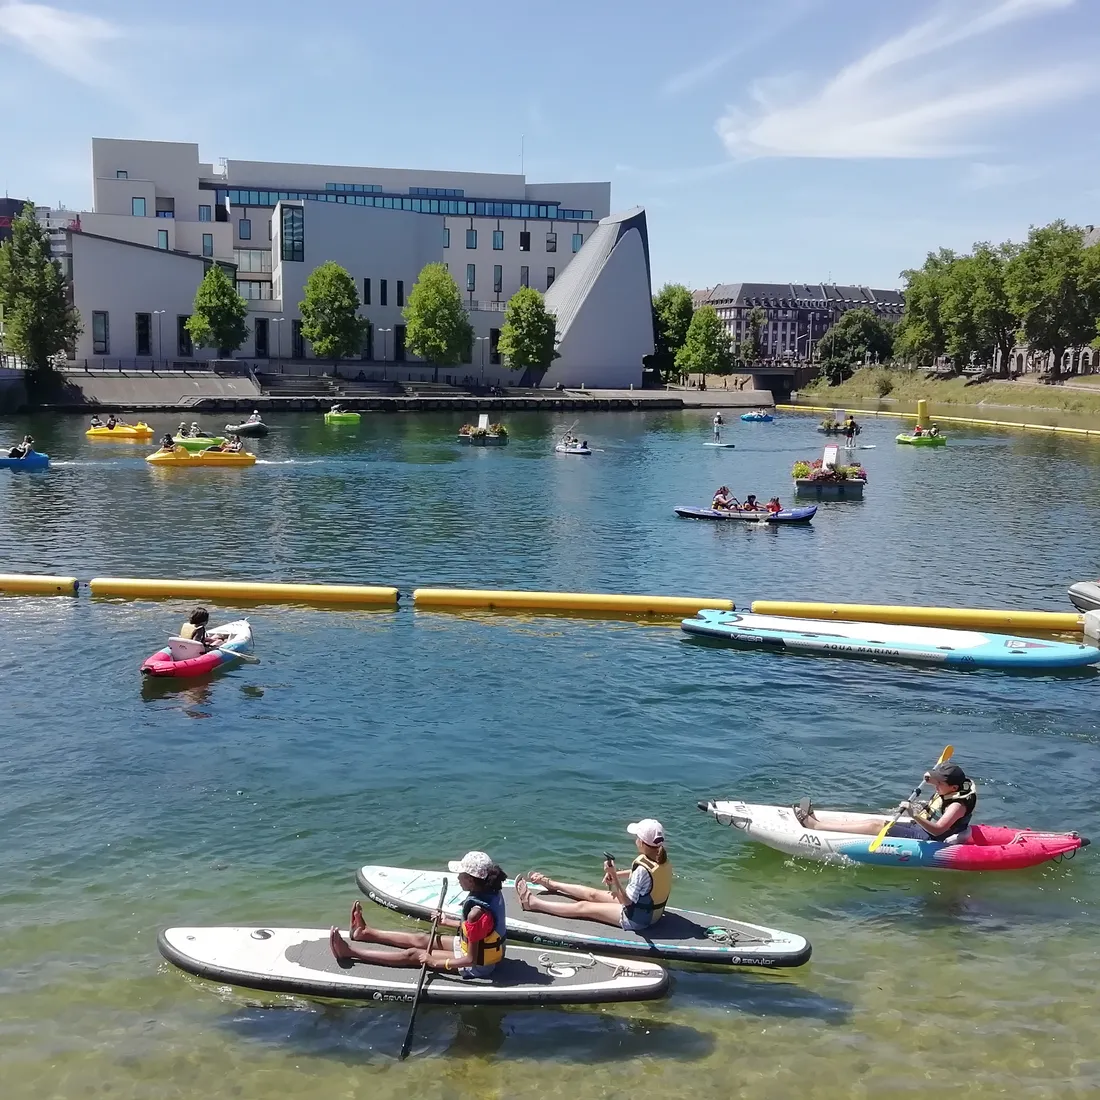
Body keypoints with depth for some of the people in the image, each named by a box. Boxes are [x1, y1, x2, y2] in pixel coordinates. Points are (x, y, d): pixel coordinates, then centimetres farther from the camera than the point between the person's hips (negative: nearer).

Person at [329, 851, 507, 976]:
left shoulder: (476, 912, -35)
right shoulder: (492, 893, -9)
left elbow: (472, 960, -28)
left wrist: (434, 962, -19)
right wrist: (448, 922, 14)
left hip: (477, 965, -8)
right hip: (488, 951, 8)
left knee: (413, 954, -2)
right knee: (419, 939, 16)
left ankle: (350, 952, 6)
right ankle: (365, 932, 31)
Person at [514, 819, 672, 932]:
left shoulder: (643, 869, -34)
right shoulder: (662, 860, -7)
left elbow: (626, 901, -31)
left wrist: (613, 876, -37)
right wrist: (616, 874, 3)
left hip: (636, 918, -8)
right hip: (652, 911, 8)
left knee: (582, 907, 3)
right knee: (593, 894, 21)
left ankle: (533, 902, 14)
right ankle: (551, 884, 40)